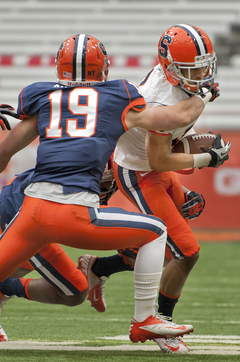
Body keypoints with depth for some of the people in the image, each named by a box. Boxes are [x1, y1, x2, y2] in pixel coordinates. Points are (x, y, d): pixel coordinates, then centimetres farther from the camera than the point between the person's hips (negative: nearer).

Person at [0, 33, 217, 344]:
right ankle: (143, 322, 16)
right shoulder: (119, 100, 13)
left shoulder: (43, 100, 18)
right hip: (76, 214, -3)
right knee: (155, 232, 17)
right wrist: (204, 96, 43)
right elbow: (181, 116, 22)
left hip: (34, 207, 3)